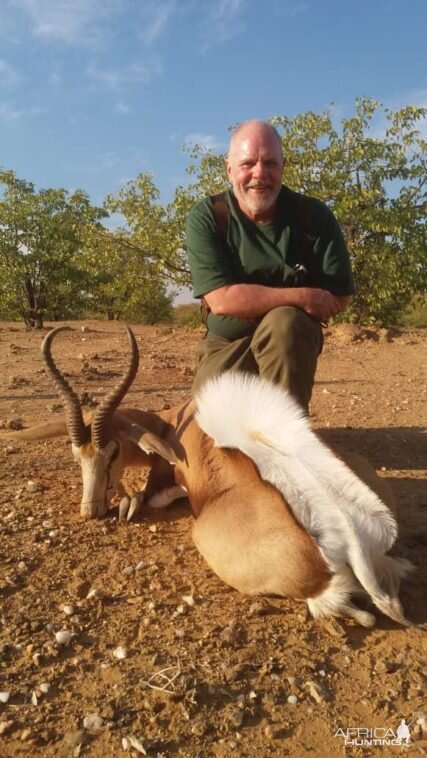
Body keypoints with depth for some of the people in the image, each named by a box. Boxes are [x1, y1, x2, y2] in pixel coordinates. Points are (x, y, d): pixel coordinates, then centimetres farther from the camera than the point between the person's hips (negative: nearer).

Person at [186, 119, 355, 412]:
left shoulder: (314, 215, -10)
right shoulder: (206, 217, -12)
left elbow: (339, 297, -10)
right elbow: (221, 300, -23)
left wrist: (252, 300, -16)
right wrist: (302, 296, -22)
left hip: (293, 337, -1)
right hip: (227, 344, 1)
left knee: (283, 321, -34)